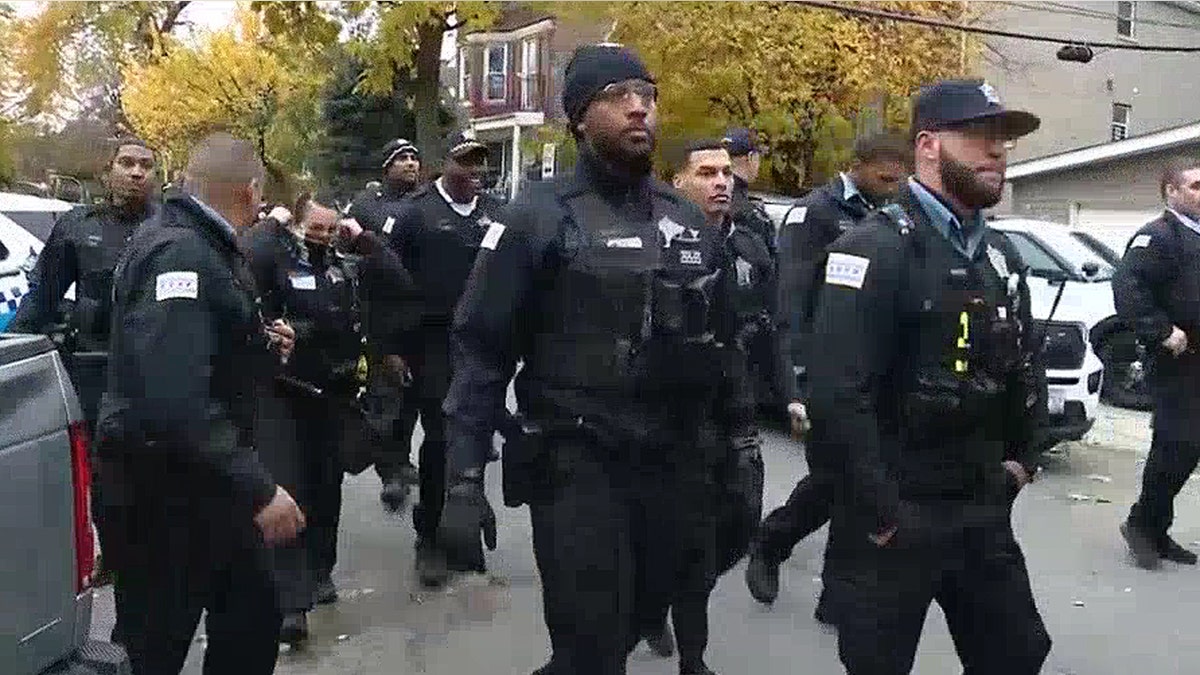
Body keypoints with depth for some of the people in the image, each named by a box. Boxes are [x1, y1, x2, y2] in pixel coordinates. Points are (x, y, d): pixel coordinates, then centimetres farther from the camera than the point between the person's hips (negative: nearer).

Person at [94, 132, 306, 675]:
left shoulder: (204, 248, 10)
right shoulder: (178, 252, -22)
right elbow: (176, 400, -33)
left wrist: (260, 348, 8)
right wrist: (258, 488, -31)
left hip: (207, 482, 10)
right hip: (164, 490, -9)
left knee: (254, 625, 17)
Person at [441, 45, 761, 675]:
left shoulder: (689, 219, 9)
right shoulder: (540, 216, -7)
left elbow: (717, 345, 15)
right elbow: (481, 351, -9)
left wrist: (738, 445, 12)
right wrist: (463, 481, -14)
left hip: (677, 465, 5)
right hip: (576, 469, -5)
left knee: (646, 617, 19)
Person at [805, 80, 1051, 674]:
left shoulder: (1001, 256, 11)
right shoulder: (875, 247, -15)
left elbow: (1026, 368, 23)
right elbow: (837, 395, -24)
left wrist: (1020, 458, 13)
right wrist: (880, 513, -21)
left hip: (984, 508, 8)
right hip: (897, 513, -7)